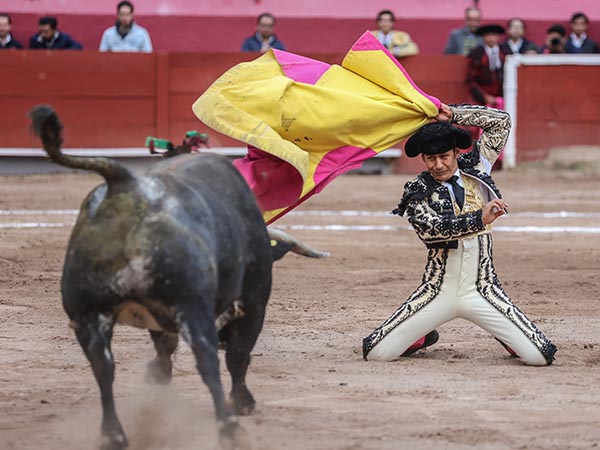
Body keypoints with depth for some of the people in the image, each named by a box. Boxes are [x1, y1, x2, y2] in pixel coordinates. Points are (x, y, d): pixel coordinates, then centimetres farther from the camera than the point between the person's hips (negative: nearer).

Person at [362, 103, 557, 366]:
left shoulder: (475, 169, 6)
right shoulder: (417, 191, -3)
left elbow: (501, 121, 9)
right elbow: (431, 228, -22)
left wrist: (452, 114, 2)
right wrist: (480, 219, -33)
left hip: (481, 292, 1)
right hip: (438, 292, -1)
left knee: (539, 357, -11)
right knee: (376, 353, -8)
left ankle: (506, 337, 25)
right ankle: (423, 336, 24)